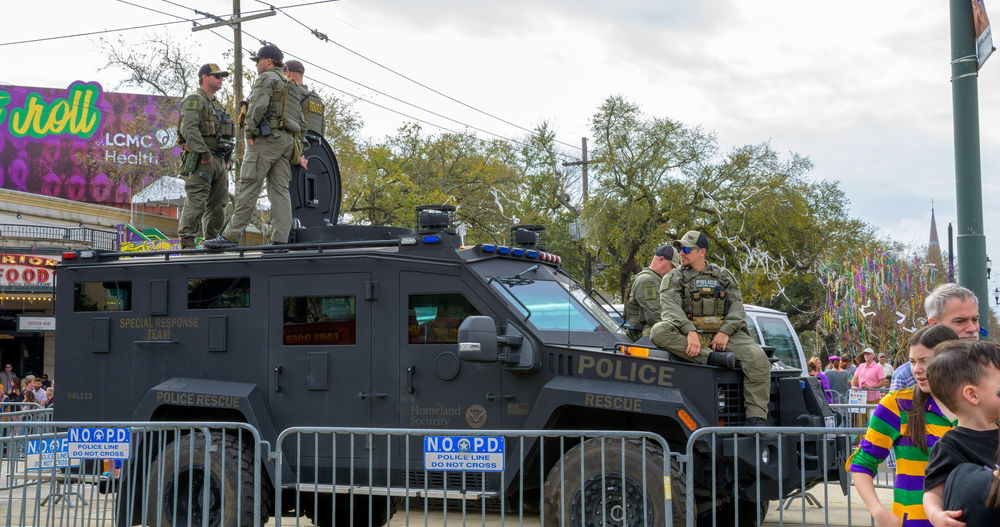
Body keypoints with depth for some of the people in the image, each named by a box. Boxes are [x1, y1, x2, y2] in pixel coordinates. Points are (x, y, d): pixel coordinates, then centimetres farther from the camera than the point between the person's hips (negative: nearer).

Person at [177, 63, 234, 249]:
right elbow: (189, 128, -18)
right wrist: (204, 153, -23)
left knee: (218, 204, 7)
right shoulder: (194, 100, -4)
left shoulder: (218, 104, 24)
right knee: (196, 202, -12)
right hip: (200, 160, -9)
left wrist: (227, 160, 17)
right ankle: (187, 243, -12)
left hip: (219, 162, 9)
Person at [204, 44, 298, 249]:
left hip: (266, 137, -9)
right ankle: (280, 239, -7)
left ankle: (231, 236, -12)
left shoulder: (266, 78, -3)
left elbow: (258, 105, -18)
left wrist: (250, 133, -12)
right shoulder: (288, 84, 25)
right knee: (279, 190, 1)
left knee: (248, 187, -10)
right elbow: (298, 119, 22)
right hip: (286, 140, 9)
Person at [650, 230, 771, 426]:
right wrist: (690, 332, -27)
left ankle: (756, 418, -25)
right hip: (689, 334, -1)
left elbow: (737, 307, 7)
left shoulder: (724, 276, 18)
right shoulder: (673, 278, 10)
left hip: (724, 334, 1)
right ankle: (711, 358, -36)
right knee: (659, 331, -33)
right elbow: (670, 309, -8)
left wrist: (725, 332, -13)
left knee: (758, 358, -26)